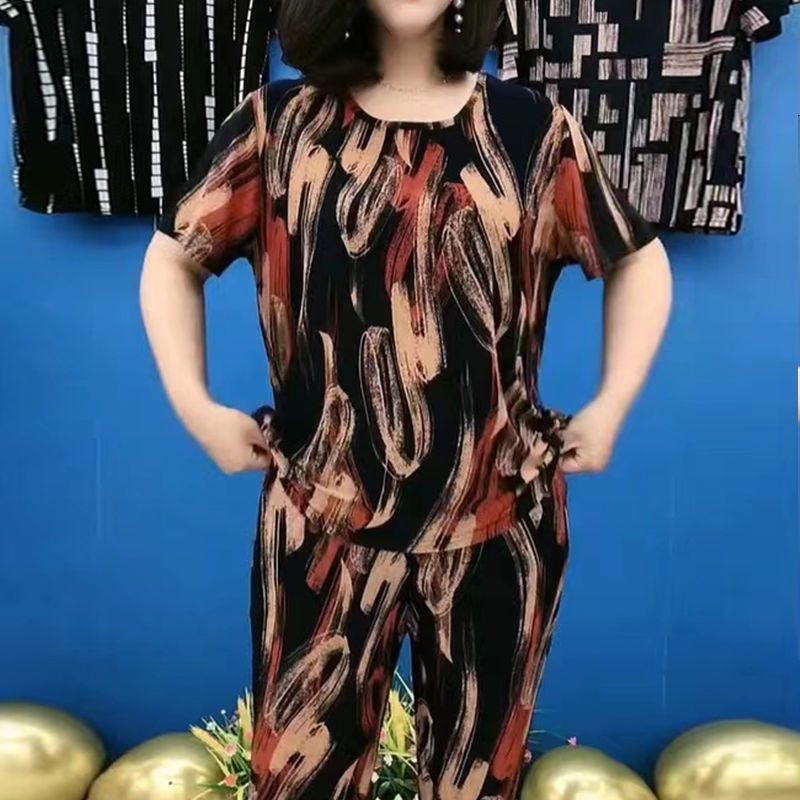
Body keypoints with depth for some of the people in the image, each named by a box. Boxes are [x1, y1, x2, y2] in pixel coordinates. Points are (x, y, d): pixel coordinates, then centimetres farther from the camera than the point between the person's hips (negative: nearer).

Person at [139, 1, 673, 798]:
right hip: (325, 516, 0)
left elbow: (638, 259, 14)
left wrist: (609, 406, 5)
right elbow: (173, 258, 11)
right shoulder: (278, 124, 2)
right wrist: (195, 405, 0)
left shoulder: (535, 131, 3)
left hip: (501, 516, 1)